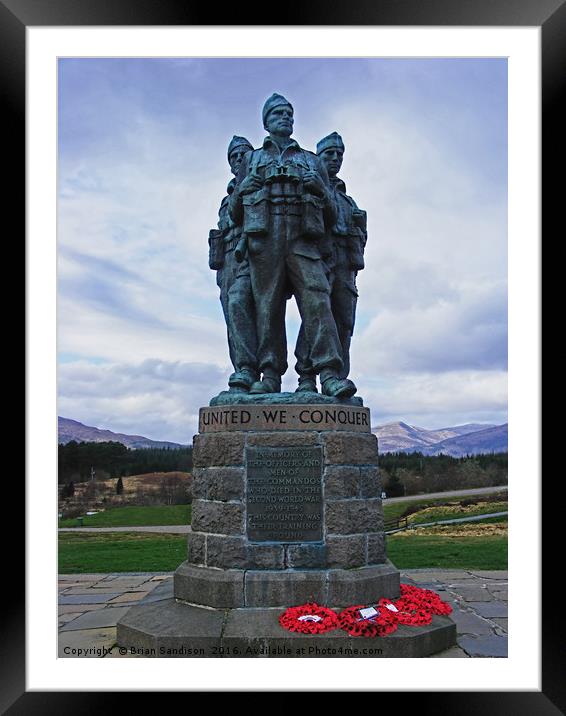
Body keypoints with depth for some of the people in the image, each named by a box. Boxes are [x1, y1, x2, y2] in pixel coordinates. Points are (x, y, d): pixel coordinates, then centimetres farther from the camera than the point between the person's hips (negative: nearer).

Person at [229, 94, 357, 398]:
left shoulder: (312, 161, 26)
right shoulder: (251, 160, 25)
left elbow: (331, 215, 19)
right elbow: (234, 212, 20)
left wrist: (320, 189, 0)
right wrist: (243, 188, 0)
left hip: (303, 240, 0)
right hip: (264, 240, 0)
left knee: (317, 299, -16)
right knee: (267, 305, -7)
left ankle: (329, 375, -24)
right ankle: (270, 376, -6)